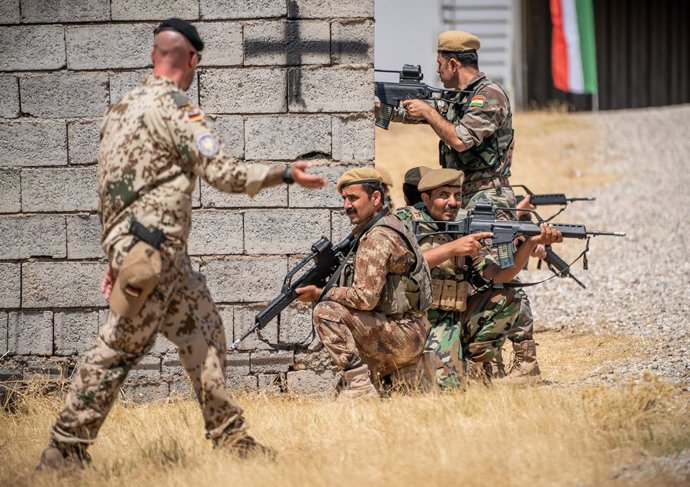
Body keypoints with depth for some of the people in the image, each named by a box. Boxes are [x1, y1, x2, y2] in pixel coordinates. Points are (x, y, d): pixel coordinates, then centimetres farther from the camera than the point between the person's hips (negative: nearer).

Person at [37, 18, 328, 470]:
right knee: (119, 349, -5)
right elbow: (225, 174, -15)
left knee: (203, 333, 10)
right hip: (154, 249, -9)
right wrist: (287, 174, -5)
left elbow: (111, 188, 19)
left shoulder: (122, 107, 17)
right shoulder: (176, 108, -10)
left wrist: (116, 255, 23)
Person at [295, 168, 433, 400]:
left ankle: (359, 385, -21)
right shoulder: (391, 225, 14)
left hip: (402, 333, -10)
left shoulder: (378, 238, -17)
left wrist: (320, 294, -13)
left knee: (327, 312, -22)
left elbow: (365, 297, -25)